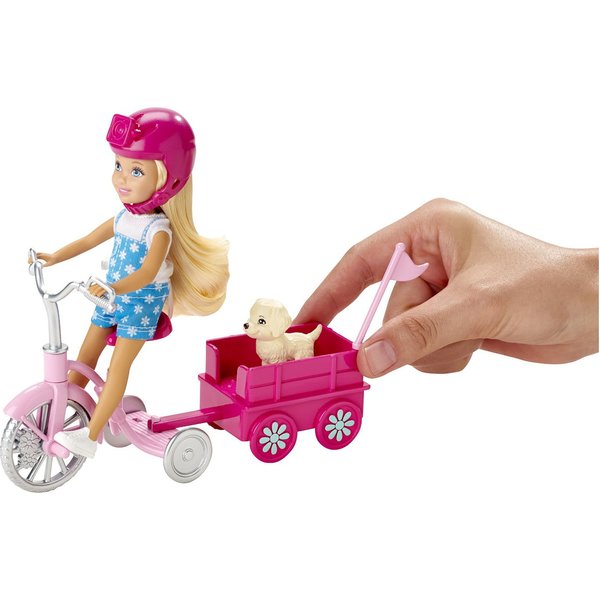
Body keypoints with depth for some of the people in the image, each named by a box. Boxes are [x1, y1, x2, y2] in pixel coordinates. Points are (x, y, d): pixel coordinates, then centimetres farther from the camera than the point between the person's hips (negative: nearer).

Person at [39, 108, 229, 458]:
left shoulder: (159, 229, -21)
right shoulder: (123, 218, 2)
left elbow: (147, 273, -34)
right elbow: (90, 240, 13)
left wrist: (111, 290, -48)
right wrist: (53, 258, 5)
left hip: (142, 302, -7)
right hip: (112, 298, 7)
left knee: (119, 366, -10)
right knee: (87, 354, 11)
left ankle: (90, 437, -11)